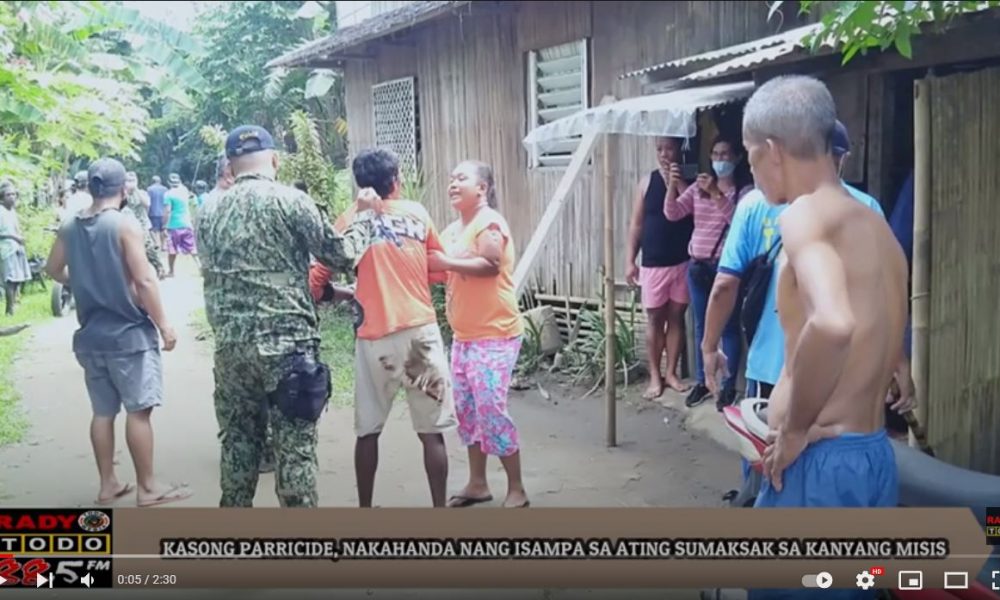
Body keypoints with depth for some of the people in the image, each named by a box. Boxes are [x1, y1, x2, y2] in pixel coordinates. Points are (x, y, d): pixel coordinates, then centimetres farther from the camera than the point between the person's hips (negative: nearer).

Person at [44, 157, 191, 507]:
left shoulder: (70, 227, 5)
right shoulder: (125, 224, -14)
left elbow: (54, 270, 19)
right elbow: (144, 280, -17)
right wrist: (163, 324, -11)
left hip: (91, 334, 7)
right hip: (129, 333, -6)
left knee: (103, 412, 13)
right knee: (138, 411, 0)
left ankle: (108, 484, 21)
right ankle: (148, 488, 6)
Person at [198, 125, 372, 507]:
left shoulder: (211, 213, 10)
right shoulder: (291, 200, -5)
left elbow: (209, 278, 16)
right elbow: (341, 255, 1)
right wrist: (365, 217, 15)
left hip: (230, 346, 5)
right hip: (286, 344, -5)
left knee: (238, 444, 14)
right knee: (295, 448, 1)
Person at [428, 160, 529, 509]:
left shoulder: (489, 222, -12)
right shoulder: (454, 229, 15)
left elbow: (491, 265, -26)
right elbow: (446, 271, 16)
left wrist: (447, 263, -26)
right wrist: (431, 266, -3)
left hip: (495, 335, -9)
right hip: (464, 335, 9)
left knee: (491, 409, -10)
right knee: (467, 409, 11)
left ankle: (516, 490, 2)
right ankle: (477, 484, 23)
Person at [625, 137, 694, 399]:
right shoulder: (648, 181, 2)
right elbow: (636, 224, 4)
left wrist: (677, 183, -21)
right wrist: (630, 260, 0)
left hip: (682, 262, 0)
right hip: (653, 264, 0)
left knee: (676, 317, 8)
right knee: (655, 319, 5)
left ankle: (671, 373, 19)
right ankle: (655, 376, 14)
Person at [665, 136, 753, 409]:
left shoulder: (745, 190, -3)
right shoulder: (698, 187, 9)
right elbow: (672, 214, 1)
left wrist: (716, 194, -24)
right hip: (698, 266, 5)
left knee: (728, 326, 1)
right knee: (701, 326, 12)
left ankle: (728, 386, 11)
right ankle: (701, 382, 23)